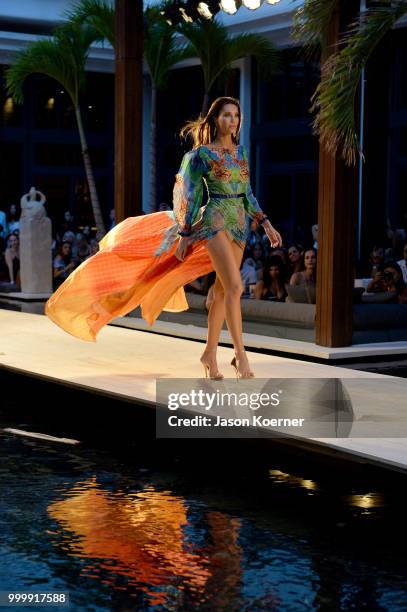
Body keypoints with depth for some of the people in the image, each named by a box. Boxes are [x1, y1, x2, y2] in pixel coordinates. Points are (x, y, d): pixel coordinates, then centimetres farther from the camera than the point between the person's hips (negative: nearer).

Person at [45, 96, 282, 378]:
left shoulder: (241, 151, 13)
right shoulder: (201, 154, -3)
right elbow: (186, 194, -1)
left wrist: (266, 224, 12)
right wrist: (184, 235, -4)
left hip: (240, 224, 6)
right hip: (214, 220, -6)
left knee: (223, 290, 6)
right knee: (234, 286, -17)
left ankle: (210, 353, 16)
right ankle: (241, 354, -13)